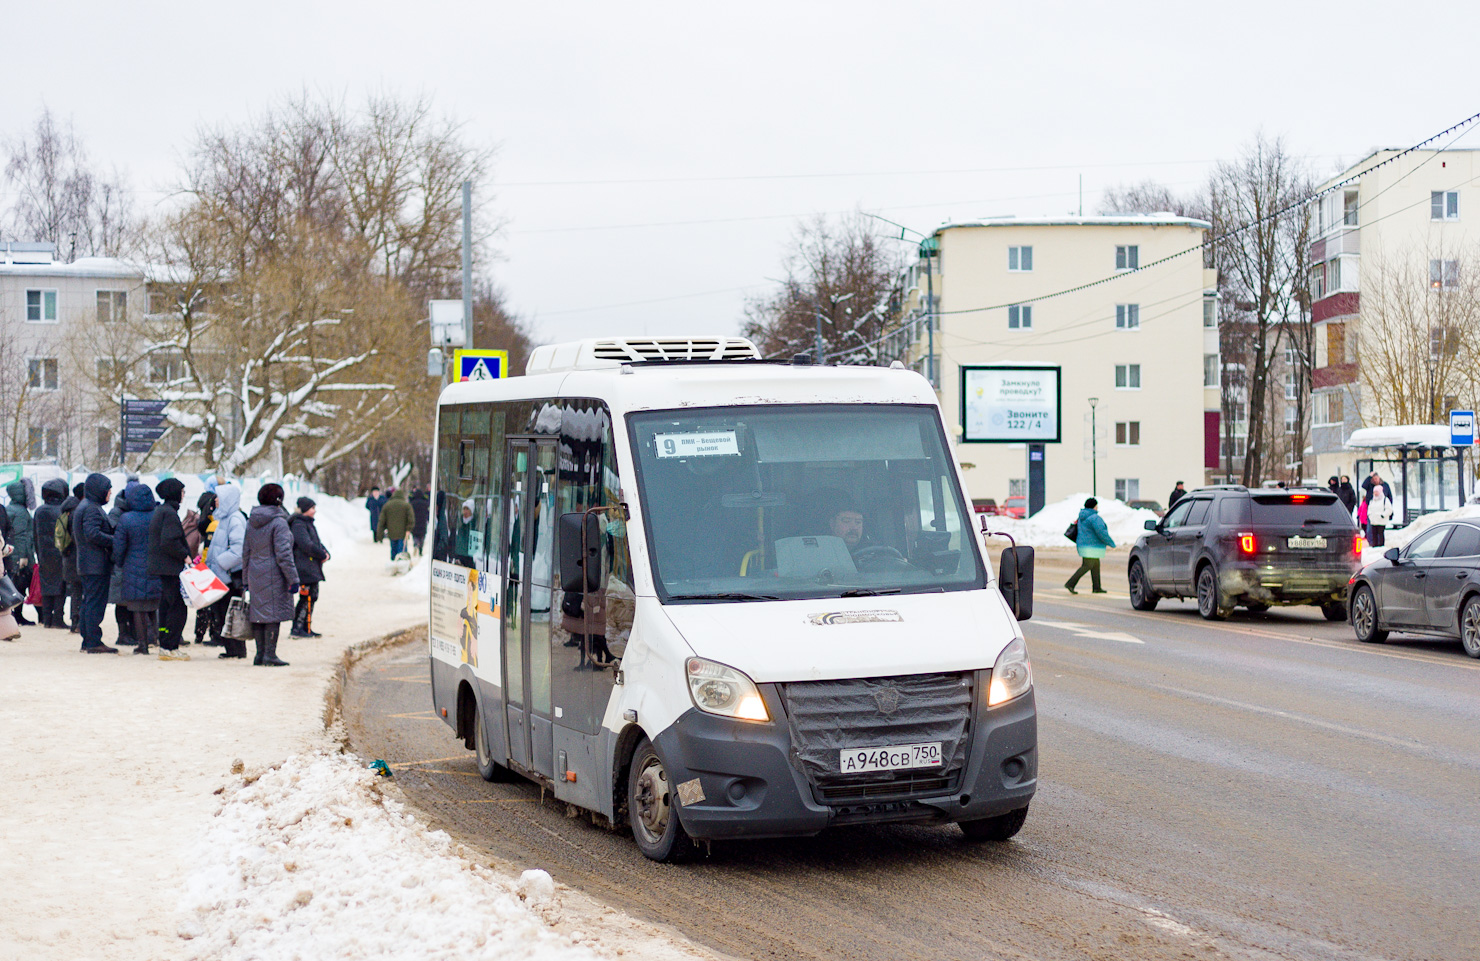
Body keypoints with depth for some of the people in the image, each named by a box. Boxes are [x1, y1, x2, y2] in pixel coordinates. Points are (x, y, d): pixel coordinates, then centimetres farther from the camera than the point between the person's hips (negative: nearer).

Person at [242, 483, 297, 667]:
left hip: (254, 574, 7)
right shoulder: (278, 522, -12)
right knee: (273, 613, -4)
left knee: (258, 613, 11)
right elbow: (283, 554, -16)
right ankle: (270, 655, -7)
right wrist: (293, 579, -12)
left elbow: (245, 553, 15)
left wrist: (245, 579, 20)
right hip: (273, 575, -7)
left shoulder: (251, 522, 10)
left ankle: (260, 653, 15)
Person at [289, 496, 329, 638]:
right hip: (304, 567, -11)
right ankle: (297, 628, -8)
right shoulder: (298, 525, -12)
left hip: (313, 569, 11)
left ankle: (306, 628, 18)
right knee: (307, 598, -11)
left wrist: (325, 553, 4)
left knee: (312, 596, 12)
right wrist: (322, 555, -13)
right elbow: (306, 545, -21)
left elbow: (317, 543, 23)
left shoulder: (309, 524, 20)